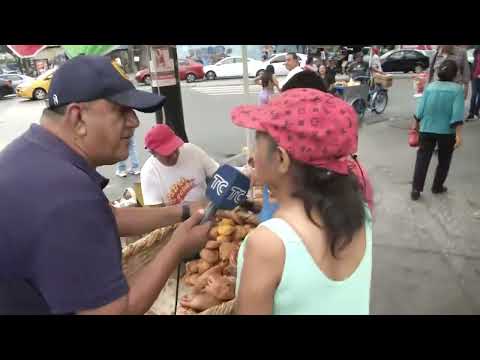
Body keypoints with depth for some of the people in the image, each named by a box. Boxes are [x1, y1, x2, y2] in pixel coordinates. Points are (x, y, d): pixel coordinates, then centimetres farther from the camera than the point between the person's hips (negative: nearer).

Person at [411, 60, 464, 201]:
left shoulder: (430, 87, 1)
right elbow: (457, 114, -16)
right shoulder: (457, 89, -8)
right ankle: (437, 187, 27)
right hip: (447, 131, -2)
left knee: (422, 158, 6)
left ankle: (416, 189, 1)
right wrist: (458, 135, -15)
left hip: (427, 129, 2)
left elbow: (420, 109, 3)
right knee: (444, 160, 17)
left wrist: (417, 125, 16)